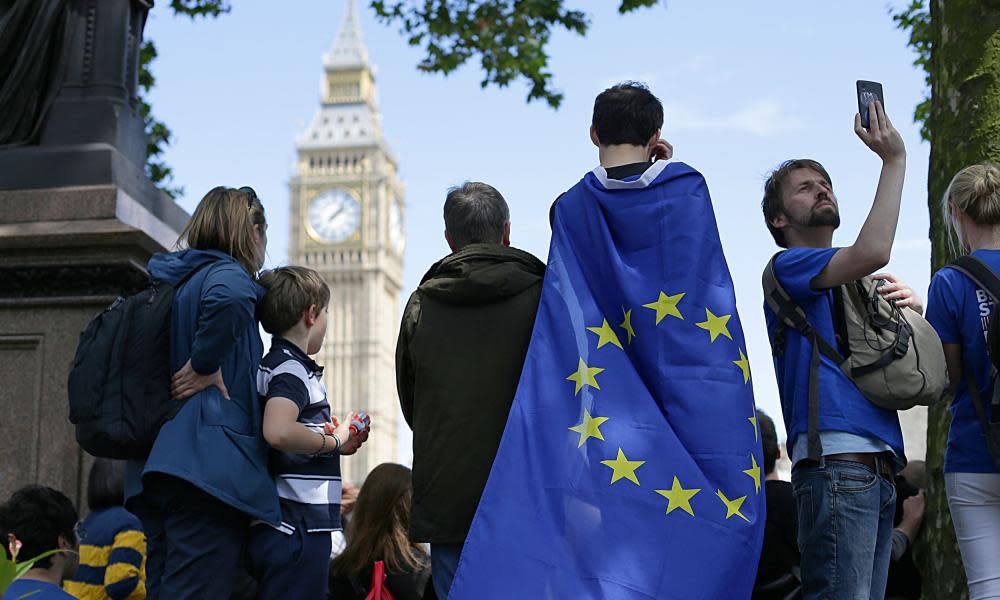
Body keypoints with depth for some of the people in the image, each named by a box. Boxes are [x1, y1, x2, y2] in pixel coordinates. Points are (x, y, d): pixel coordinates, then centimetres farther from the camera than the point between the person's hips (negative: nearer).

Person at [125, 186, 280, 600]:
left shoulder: (172, 281, 21)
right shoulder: (227, 273, -4)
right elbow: (228, 298, -30)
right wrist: (205, 366, -16)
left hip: (157, 467, 9)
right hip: (211, 466, -9)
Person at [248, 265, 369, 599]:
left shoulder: (275, 364, 18)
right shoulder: (292, 368, -12)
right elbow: (278, 431, -30)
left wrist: (335, 441, 15)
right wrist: (335, 442, -14)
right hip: (297, 529, -10)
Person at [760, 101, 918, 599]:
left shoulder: (854, 286, 28)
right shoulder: (788, 266, 4)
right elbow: (873, 252, -16)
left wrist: (912, 309, 6)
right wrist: (893, 159, -7)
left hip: (878, 471, 9)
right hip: (835, 460, -9)